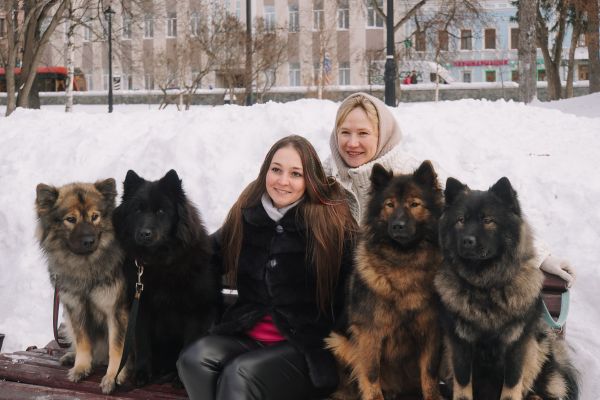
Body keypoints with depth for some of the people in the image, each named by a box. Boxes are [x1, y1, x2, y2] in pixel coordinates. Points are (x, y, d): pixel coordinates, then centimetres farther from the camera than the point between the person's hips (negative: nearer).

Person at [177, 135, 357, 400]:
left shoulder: (331, 222, -7)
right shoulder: (245, 215, 7)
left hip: (306, 348, -4)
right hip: (246, 335, 5)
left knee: (240, 374, -30)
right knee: (194, 360, -23)